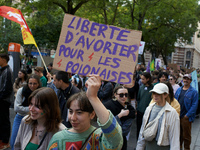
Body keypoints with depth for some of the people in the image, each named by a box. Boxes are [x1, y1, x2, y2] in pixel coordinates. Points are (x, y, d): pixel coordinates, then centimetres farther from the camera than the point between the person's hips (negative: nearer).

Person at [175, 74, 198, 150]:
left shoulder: (194, 91, -7)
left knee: (186, 135, 6)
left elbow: (194, 105, -11)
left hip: (186, 117, -5)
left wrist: (187, 115, -15)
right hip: (177, 116, 5)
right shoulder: (179, 89, 10)